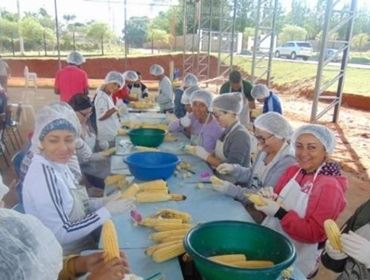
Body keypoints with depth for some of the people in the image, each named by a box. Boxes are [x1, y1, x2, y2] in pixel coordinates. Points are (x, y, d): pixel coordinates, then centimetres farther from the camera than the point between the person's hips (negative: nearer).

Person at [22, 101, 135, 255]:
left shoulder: (56, 164, -3)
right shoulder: (44, 176, -28)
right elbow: (61, 235, -26)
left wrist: (104, 201, -7)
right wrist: (107, 211, -23)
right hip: (63, 257, -7)